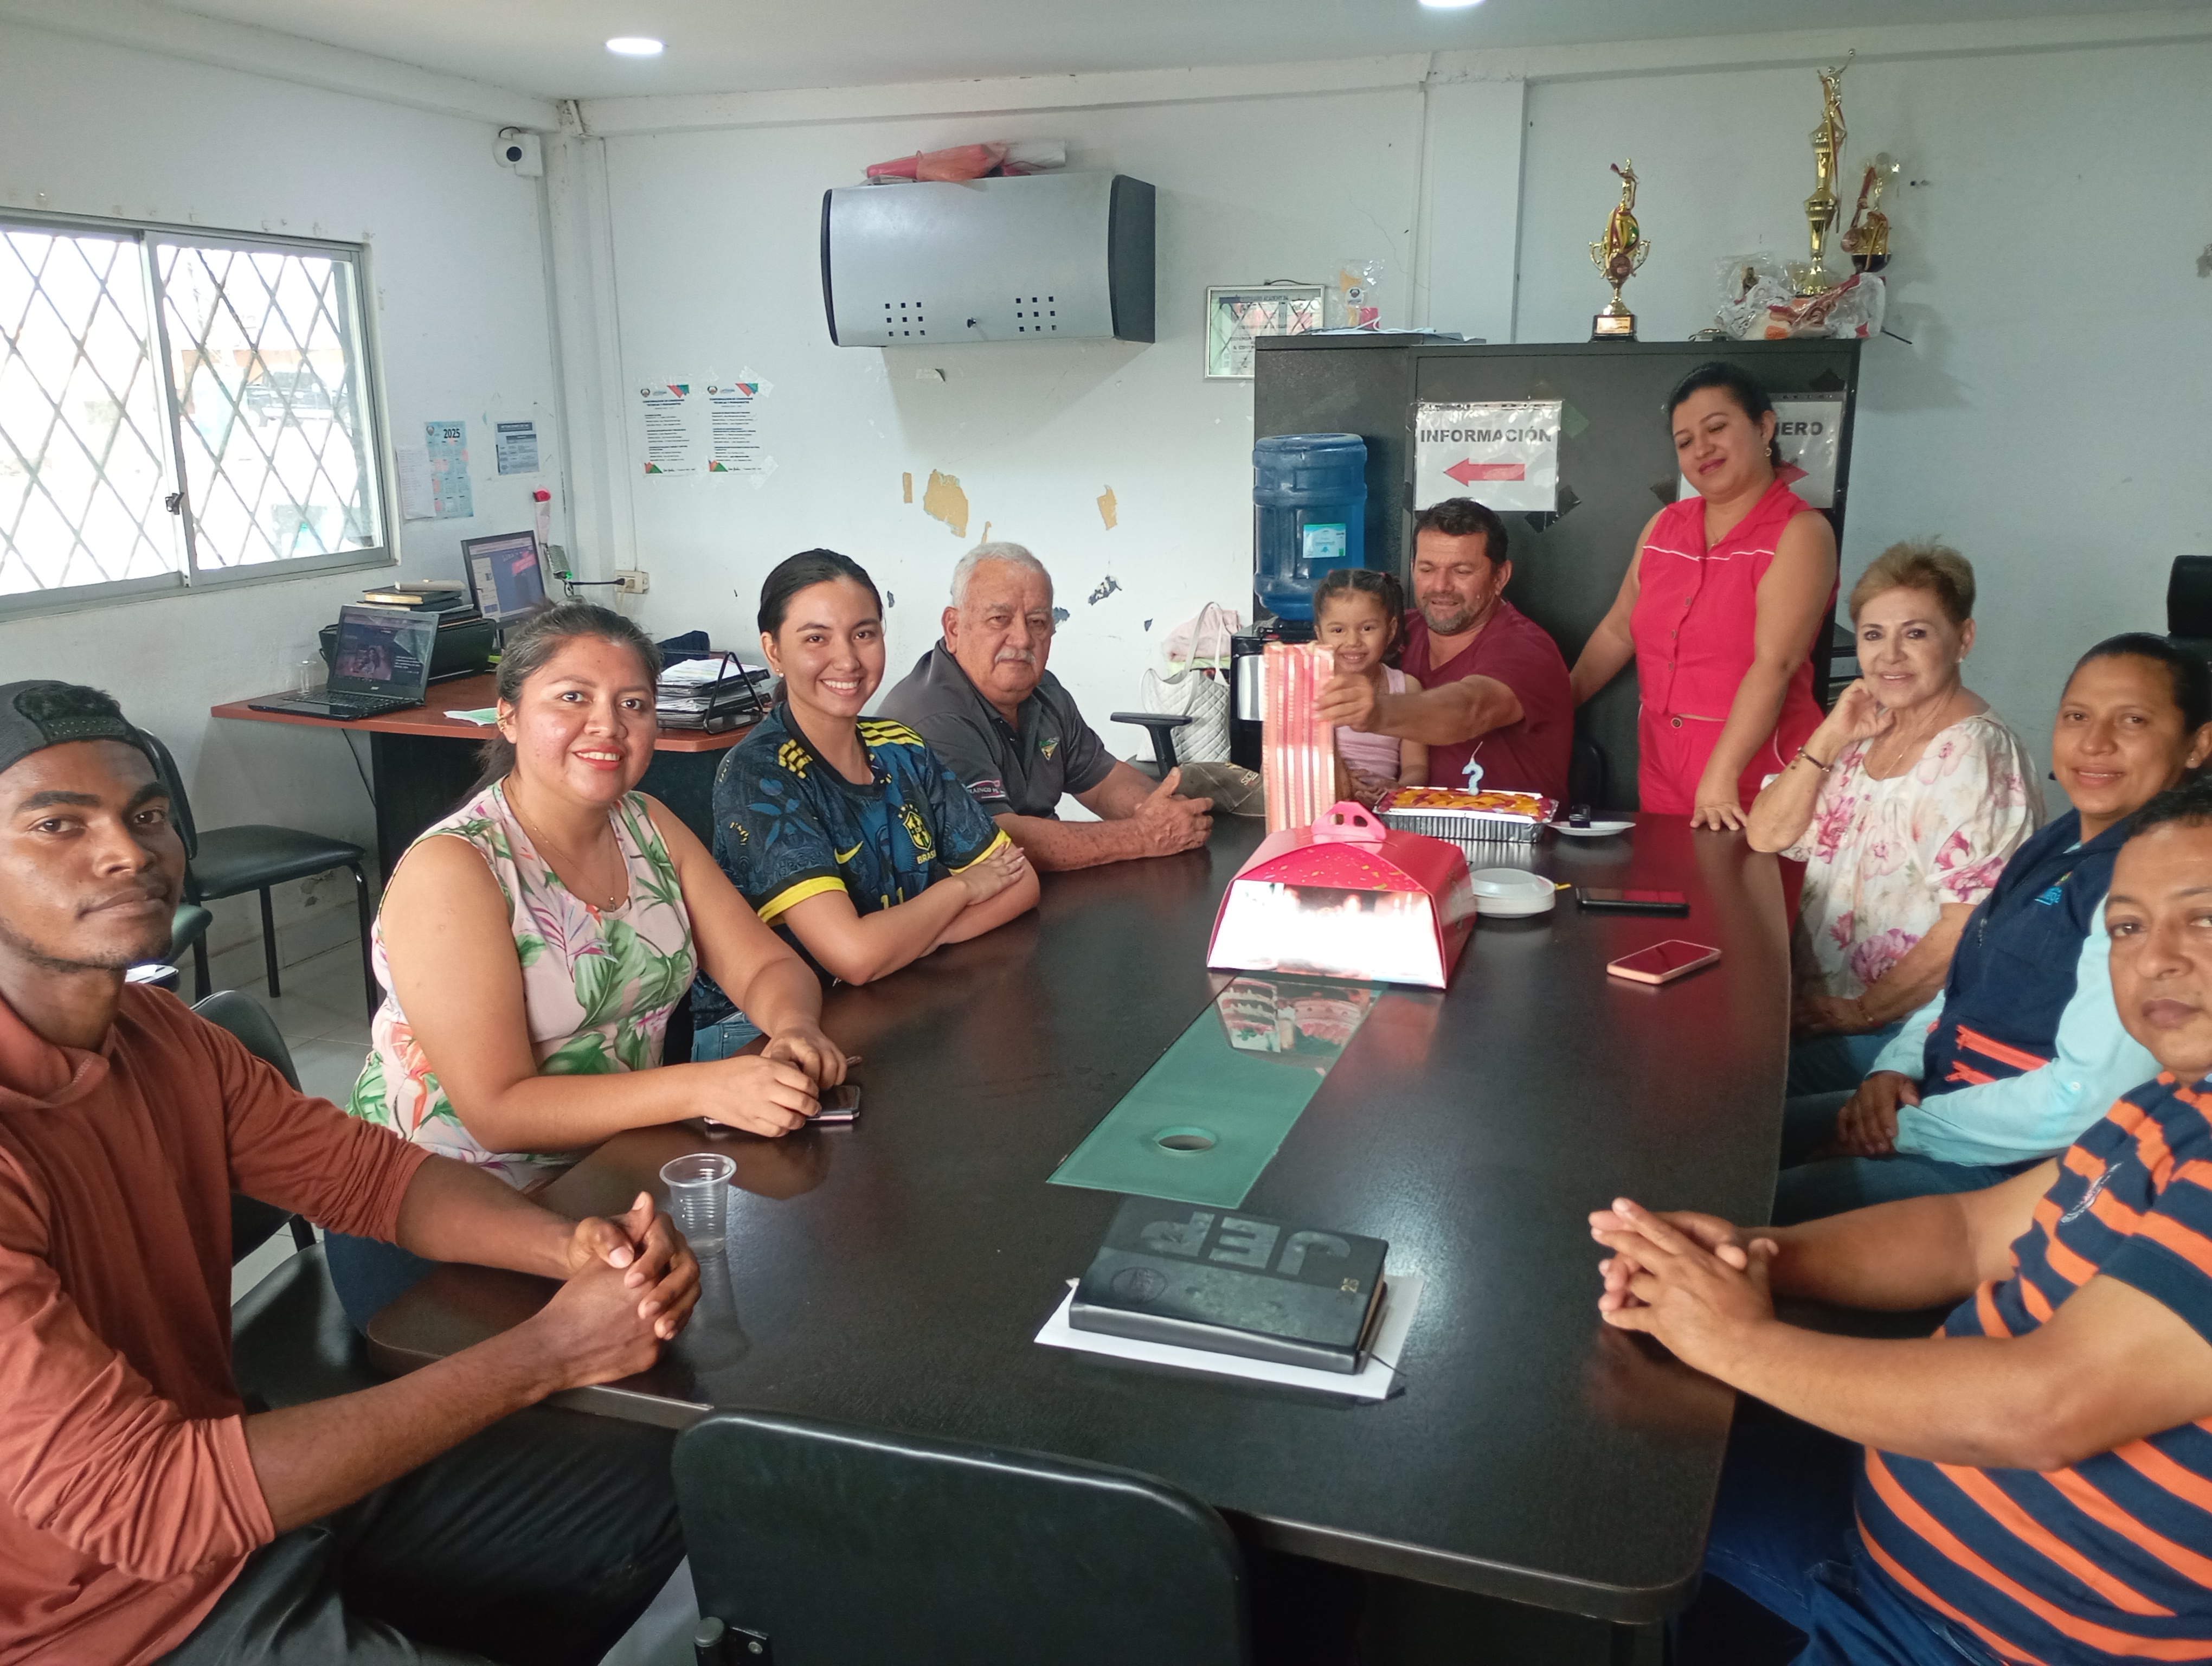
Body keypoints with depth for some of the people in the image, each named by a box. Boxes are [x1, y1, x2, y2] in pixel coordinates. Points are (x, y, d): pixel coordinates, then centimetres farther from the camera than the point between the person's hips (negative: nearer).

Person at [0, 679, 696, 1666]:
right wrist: (545, 1352, -29)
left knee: (666, 1488, 11)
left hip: (238, 1489, 8)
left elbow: (375, 1174, 3)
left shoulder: (156, 1034, -4)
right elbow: (145, 1500, -31)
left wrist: (574, 1250, -18)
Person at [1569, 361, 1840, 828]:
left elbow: (1774, 665, -20)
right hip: (1662, 777, 5)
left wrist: (1721, 777, -27)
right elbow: (1617, 633, 19)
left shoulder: (1801, 533, -10)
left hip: (1754, 777, -5)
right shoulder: (1664, 527, 10)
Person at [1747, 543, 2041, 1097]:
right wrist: (1829, 739, -5)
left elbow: (1968, 929, -20)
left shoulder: (1973, 754, -15)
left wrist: (1864, 1010, -14)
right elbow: (1766, 836, 6)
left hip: (1907, 1025, -7)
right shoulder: (1868, 730, 9)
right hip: (1821, 999, 7)